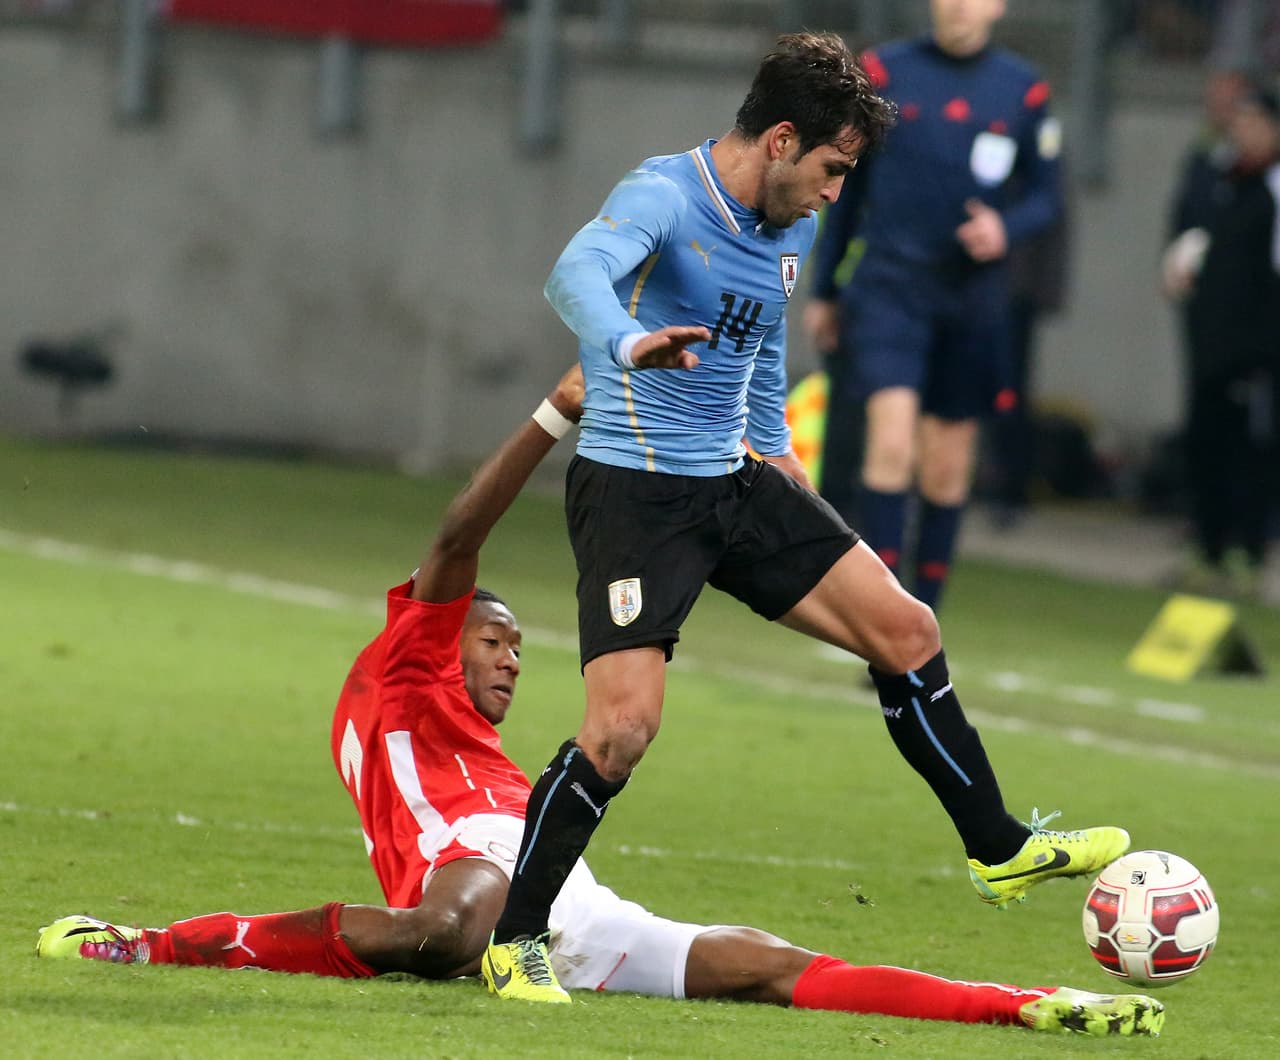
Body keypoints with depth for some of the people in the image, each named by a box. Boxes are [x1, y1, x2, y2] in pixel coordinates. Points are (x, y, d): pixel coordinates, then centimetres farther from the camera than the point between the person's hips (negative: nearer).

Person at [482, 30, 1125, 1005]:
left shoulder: (790, 232, 9)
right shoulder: (664, 195, -17)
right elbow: (575, 275, -39)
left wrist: (796, 500, 29)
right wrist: (628, 343, -60)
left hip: (737, 484, 8)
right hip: (634, 491, -8)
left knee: (906, 632, 5)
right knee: (625, 721, -19)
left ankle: (1000, 850, 20)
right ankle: (515, 941, -5)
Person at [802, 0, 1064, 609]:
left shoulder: (1022, 90, 3)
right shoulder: (884, 73, 2)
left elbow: (1045, 194, 10)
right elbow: (846, 185, 9)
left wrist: (1006, 229, -12)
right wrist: (822, 292, 12)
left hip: (974, 300, 2)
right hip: (890, 287, -2)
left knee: (948, 467, 8)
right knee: (892, 439, -18)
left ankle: (925, 612, 20)